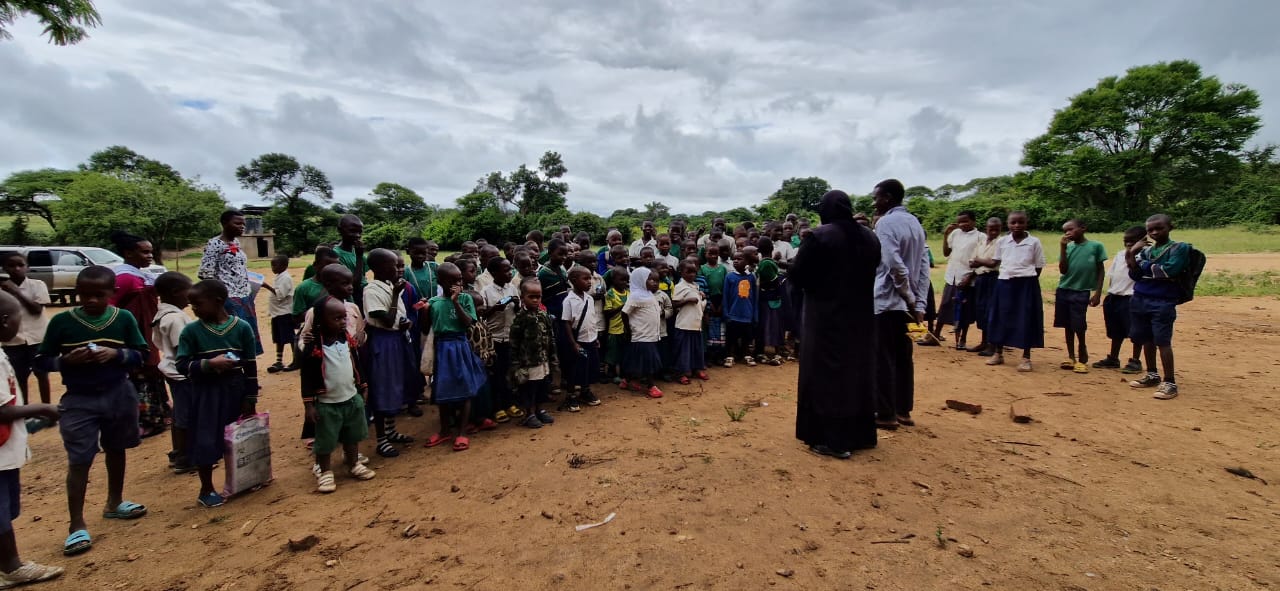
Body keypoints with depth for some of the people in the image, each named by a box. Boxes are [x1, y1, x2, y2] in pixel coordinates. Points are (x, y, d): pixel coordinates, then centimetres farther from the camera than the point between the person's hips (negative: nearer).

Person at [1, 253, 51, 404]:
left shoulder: (37, 285, -3)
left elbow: (37, 309, -12)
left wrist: (17, 291, -16)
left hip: (37, 338, -2)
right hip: (13, 341, 2)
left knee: (41, 374, 9)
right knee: (19, 378, 9)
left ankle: (46, 407, 19)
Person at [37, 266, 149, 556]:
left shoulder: (124, 318, -4)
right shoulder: (61, 321, -6)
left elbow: (141, 355, 0)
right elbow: (41, 361, -1)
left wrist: (117, 354, -19)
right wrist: (66, 360, -21)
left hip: (119, 395, 2)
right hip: (79, 400, -2)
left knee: (116, 450, 17)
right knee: (79, 461, -1)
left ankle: (114, 503, 36)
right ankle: (77, 525, 8)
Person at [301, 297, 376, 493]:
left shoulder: (348, 339, -1)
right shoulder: (314, 346, -18)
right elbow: (308, 377, -15)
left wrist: (361, 389, 14)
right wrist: (309, 404, -15)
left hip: (352, 399, 6)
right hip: (326, 404, -5)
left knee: (352, 437, 19)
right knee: (325, 442, 8)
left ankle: (354, 465, 36)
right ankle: (325, 473, 26)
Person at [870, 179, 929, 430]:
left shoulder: (886, 223, -12)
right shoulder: (915, 223, 13)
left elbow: (895, 265, -22)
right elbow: (924, 266, 8)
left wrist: (910, 299, -11)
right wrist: (919, 304, 5)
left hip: (886, 301, -8)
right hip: (908, 303, 8)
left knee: (883, 359, 0)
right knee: (903, 357, 13)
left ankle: (886, 415, 6)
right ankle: (903, 411, 21)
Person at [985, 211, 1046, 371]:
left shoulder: (1034, 242, -2)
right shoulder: (1002, 241, 5)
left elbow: (1039, 267, 2)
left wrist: (1027, 279, -3)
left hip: (1026, 284, -3)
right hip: (1005, 283, 3)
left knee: (1026, 320, 0)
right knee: (1001, 318, 7)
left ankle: (1026, 358, 10)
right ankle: (998, 353, 20)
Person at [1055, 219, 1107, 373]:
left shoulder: (1096, 246, -4)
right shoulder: (1067, 247, 4)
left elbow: (1101, 270, 1)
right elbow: (1063, 270, -3)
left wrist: (1098, 293, -4)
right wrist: (1063, 248, -9)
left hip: (1082, 292, -3)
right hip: (1064, 291, 4)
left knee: (1079, 327, -1)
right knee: (1068, 326, 10)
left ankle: (1083, 359, 15)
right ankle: (1071, 357, 20)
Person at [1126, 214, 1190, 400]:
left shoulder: (1180, 248, -2)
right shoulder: (1145, 250, 11)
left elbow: (1169, 270, -16)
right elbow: (1135, 275, 3)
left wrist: (1146, 266, -2)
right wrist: (1132, 255, -10)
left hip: (1163, 302, -5)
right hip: (1140, 299, 6)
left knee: (1162, 341, -8)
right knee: (1147, 339, 13)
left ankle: (1170, 382, -3)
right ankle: (1152, 375, 27)